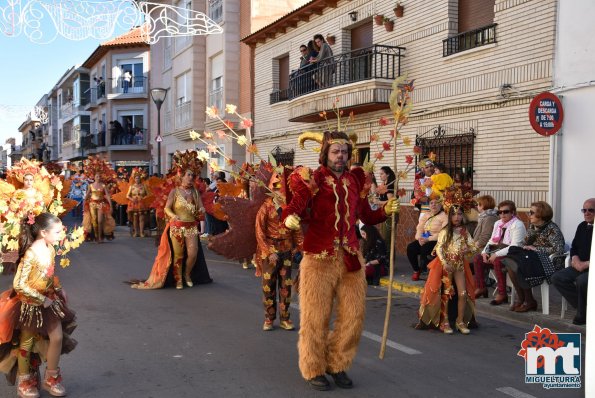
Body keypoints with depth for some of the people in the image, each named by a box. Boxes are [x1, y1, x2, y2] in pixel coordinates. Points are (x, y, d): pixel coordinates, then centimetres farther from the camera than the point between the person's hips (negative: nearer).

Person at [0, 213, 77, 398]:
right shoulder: (31, 254, -27)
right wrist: (42, 300, -21)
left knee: (57, 337, 3)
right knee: (27, 343, 11)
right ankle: (25, 382, 30)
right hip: (30, 304, -6)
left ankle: (51, 378, 22)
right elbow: (19, 285, -28)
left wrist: (58, 289, 4)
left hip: (48, 300, 7)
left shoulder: (50, 249, -4)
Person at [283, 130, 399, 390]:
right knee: (316, 316, 1)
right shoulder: (312, 179, -2)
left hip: (350, 256, 5)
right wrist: (290, 217, -37)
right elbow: (296, 204, -16)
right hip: (319, 257, -4)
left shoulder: (356, 180, 11)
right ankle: (313, 369, 19)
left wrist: (385, 211, -1)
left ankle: (337, 364, 25)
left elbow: (367, 217, 16)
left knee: (354, 315, 6)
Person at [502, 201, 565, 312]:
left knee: (519, 267, -28)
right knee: (509, 261, -17)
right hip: (532, 258, 8)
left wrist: (536, 249, -15)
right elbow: (526, 244, 21)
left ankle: (530, 302, -9)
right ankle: (521, 299, -10)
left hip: (549, 263, -8)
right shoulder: (532, 227, 14)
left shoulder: (552, 229, -10)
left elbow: (558, 249, -19)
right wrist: (525, 247, -4)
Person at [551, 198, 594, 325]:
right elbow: (574, 247, 20)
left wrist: (586, 264, -22)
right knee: (557, 277, -11)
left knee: (581, 280, -35)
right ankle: (582, 307, -6)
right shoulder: (582, 226, 14)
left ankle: (583, 314, -11)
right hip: (581, 266, 8)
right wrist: (575, 260, -2)